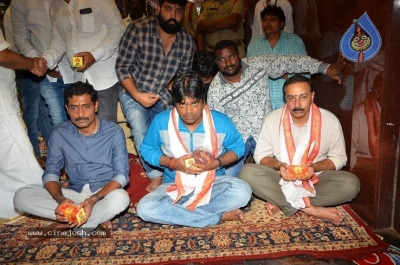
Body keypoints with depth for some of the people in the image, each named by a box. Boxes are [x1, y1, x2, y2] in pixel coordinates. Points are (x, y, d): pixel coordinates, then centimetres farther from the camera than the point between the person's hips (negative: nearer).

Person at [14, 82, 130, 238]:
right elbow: (51, 173, -2)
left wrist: (94, 199, -28)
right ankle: (98, 219, -19)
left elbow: (121, 174, -12)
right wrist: (61, 199, -24)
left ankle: (67, 224, -14)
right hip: (73, 194, 3)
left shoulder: (114, 132, -9)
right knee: (22, 196, -18)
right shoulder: (59, 134, -2)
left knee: (120, 198, -37)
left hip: (104, 193, -3)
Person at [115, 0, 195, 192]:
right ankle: (156, 175, -4)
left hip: (164, 96, 3)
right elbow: (122, 67, -13)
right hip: (133, 92, -3)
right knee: (141, 129, -24)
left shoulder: (187, 42, -7)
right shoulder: (138, 30, -17)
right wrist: (137, 95, -23)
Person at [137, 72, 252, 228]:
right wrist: (172, 163, -17)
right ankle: (219, 217, -22)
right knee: (145, 208, -28)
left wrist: (217, 162, -17)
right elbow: (147, 150, 1)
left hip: (213, 182, 0)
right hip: (175, 185, 1)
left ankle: (178, 212, -18)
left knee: (243, 191, -31)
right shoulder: (161, 122, -11)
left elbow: (238, 148, 3)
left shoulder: (221, 122, -11)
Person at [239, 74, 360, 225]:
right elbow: (261, 155, -3)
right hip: (281, 177, 0)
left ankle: (280, 202, -21)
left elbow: (339, 158, -1)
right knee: (247, 172, -27)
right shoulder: (272, 119, -10)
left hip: (316, 178, 1)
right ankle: (310, 209, -25)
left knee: (351, 184, -28)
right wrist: (279, 165, -24)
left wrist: (314, 167, -21)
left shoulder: (330, 120, -10)